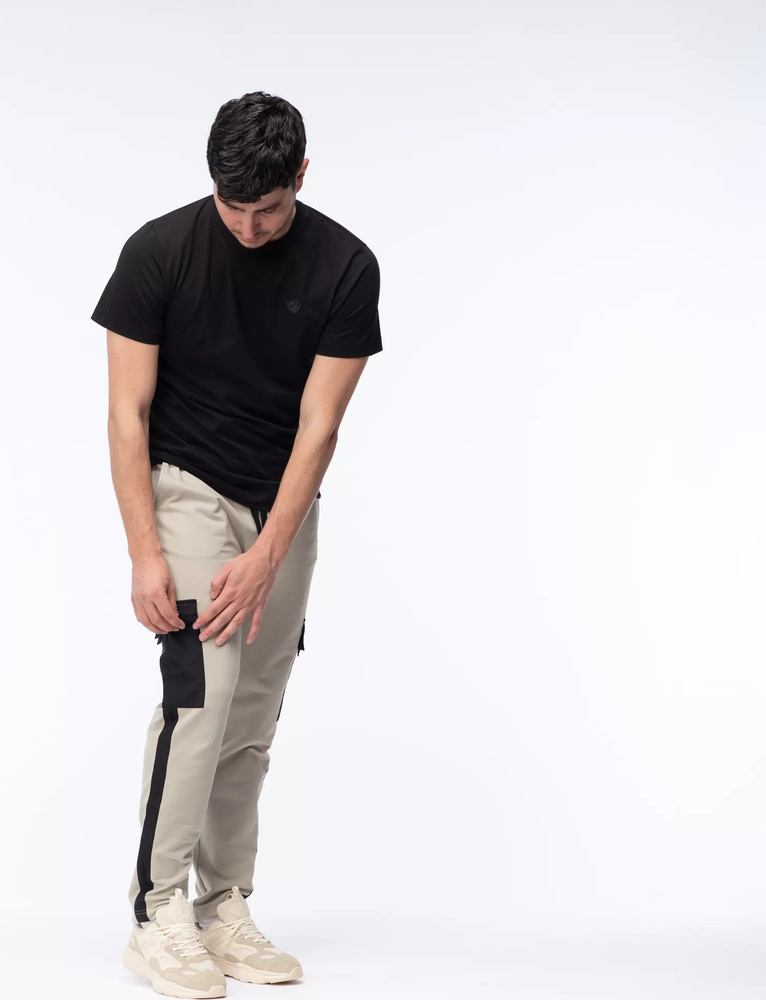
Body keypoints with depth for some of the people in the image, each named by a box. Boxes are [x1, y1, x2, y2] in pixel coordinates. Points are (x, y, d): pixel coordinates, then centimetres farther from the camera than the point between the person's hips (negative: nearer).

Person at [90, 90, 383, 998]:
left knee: (252, 719, 5)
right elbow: (128, 412, -14)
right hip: (184, 487, -3)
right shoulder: (159, 250, -16)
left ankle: (223, 908, 15)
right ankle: (157, 913, -11)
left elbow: (317, 427, -15)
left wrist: (263, 559, -22)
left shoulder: (345, 267, -12)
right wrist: (145, 554, -22)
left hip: (283, 505, 3)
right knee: (202, 687, -19)